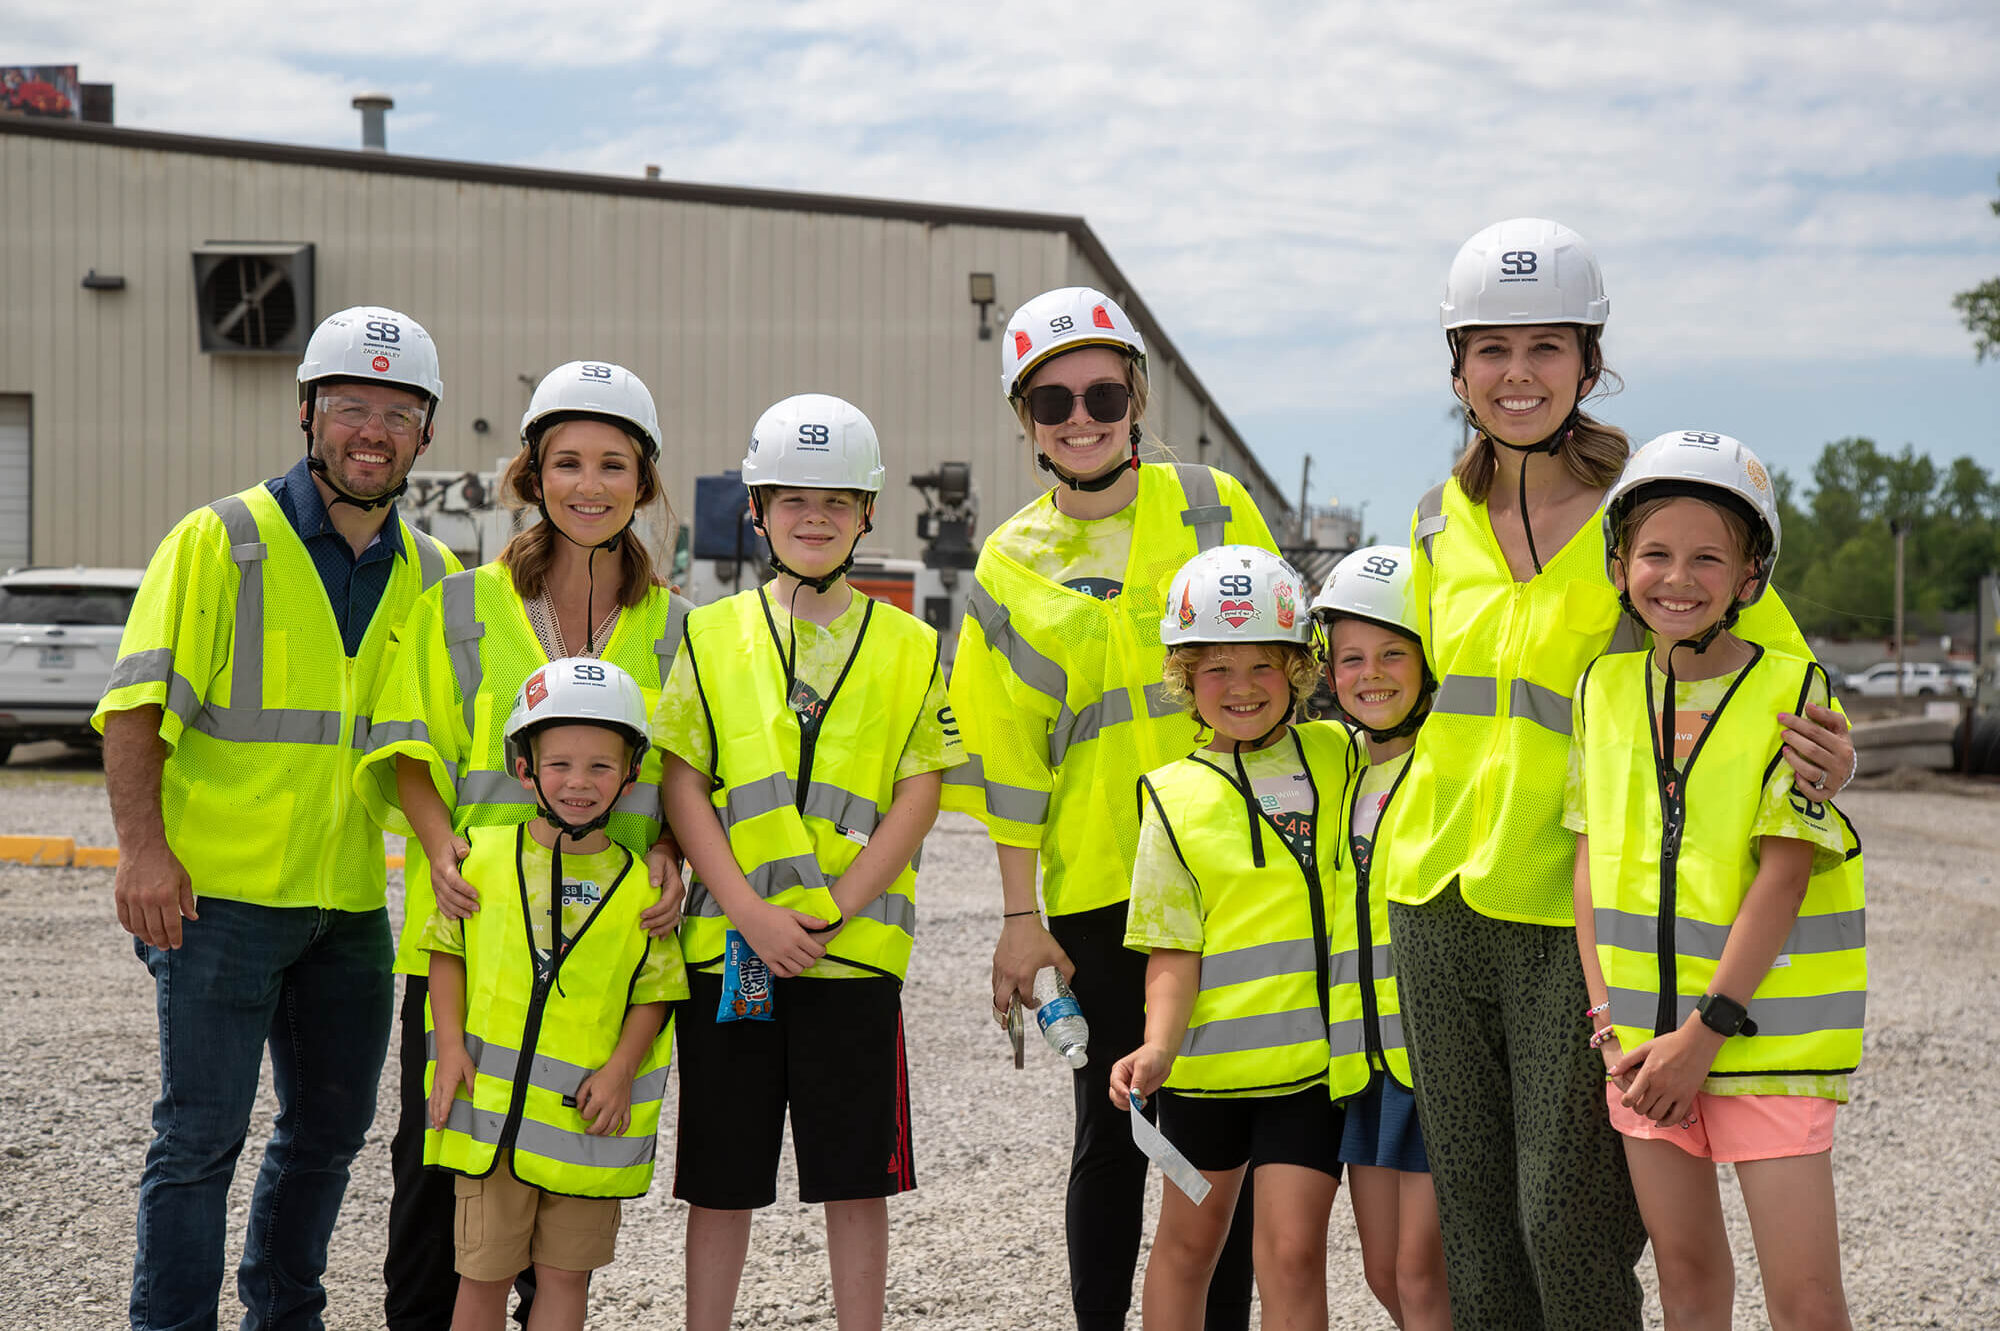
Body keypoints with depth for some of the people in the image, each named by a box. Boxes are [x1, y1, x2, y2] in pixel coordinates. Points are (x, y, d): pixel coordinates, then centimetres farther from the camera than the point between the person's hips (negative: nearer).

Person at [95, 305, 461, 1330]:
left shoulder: (433, 578, 10)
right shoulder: (222, 541, -5)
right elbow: (136, 705, -9)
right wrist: (143, 848, -18)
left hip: (352, 902, 6)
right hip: (221, 892, -6)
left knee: (330, 1127, 15)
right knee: (201, 1132, -3)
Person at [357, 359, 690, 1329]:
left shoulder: (674, 630, 8)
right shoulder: (460, 607, 4)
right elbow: (410, 749, 2)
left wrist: (668, 857, -9)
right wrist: (440, 846, -16)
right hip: (468, 929, -1)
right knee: (438, 1157, 1)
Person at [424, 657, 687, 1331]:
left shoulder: (638, 883, 0)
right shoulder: (483, 855, 1)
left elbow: (653, 991, 4)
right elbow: (447, 950, 8)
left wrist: (621, 1068, -10)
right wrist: (450, 1044, -3)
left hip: (588, 1116, 0)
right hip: (491, 1103, 0)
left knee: (567, 1273, 9)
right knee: (483, 1272, 7)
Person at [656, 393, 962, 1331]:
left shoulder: (909, 648, 6)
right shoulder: (712, 635, 7)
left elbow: (916, 800, 0)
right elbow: (683, 788, 1)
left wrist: (827, 915, -11)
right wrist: (754, 913, -11)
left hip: (856, 946, 0)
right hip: (728, 945, 1)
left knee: (857, 1177, 3)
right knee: (721, 1176, 7)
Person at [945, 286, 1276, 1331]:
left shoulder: (1214, 509, 5)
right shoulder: (1010, 564, 6)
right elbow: (1006, 752, 6)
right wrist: (1020, 917, 1)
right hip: (1095, 888, 0)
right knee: (1112, 1135, 4)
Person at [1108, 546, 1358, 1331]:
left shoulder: (1339, 756, 4)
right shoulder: (1176, 795, -1)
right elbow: (1173, 949, -3)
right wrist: (1158, 1045, -18)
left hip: (1315, 1053, 0)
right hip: (1211, 1056, 0)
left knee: (1293, 1250, -5)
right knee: (1189, 1239, 15)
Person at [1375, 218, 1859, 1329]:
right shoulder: (1443, 522, 10)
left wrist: (1821, 755, -25)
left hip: (1578, 911, -5)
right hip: (1439, 901, 5)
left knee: (1569, 1224, -6)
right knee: (1471, 1221, 10)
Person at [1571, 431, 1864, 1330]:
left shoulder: (1791, 691, -8)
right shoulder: (1605, 689, 6)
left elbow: (1784, 872, -12)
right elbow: (1592, 856, 8)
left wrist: (1708, 1030, -15)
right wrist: (1607, 1019, -1)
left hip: (1764, 1032, -4)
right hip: (1645, 1036, 4)